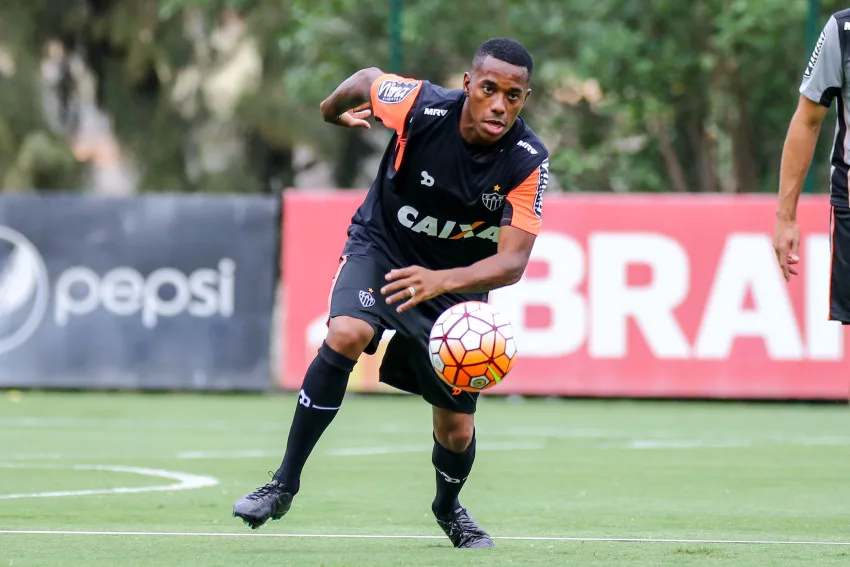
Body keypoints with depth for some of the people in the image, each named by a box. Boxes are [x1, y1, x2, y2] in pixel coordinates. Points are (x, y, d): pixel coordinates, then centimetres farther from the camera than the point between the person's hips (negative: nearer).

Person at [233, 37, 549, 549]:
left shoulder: (528, 162, -25)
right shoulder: (422, 106, -26)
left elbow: (512, 262, -31)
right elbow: (367, 79, -3)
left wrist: (443, 280, -48)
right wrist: (335, 109, 17)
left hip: (458, 281, 1)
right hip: (380, 247, -1)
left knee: (457, 431, 3)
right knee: (346, 334, -33)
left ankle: (449, 506, 40)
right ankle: (285, 483, -22)